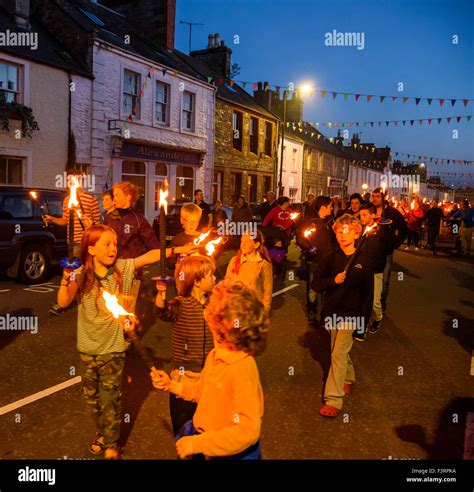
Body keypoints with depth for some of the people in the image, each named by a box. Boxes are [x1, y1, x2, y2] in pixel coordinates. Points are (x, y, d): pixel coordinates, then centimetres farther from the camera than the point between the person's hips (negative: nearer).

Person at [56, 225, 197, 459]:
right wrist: (65, 280, -41)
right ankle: (102, 433, 45)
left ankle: (110, 445, 30)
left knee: (110, 400, 7)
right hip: (87, 348, 1)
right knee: (92, 397, 19)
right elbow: (63, 302, -22)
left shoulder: (123, 268, -9)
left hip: (113, 347, -1)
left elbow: (150, 256, -13)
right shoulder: (82, 274, -11)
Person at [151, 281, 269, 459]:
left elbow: (248, 431, -30)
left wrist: (197, 444, -25)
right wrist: (170, 384, -1)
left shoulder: (242, 368, -31)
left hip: (231, 454, -6)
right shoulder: (215, 355, -6)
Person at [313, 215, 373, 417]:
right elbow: (316, 284, -2)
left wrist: (364, 319, -4)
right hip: (332, 312, 4)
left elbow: (368, 293, 0)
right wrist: (333, 280, -20)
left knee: (338, 355, -10)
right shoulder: (331, 258, 1)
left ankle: (333, 400, -7)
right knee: (341, 350, 20)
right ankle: (348, 378, 45)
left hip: (351, 314, -4)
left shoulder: (363, 261, -4)